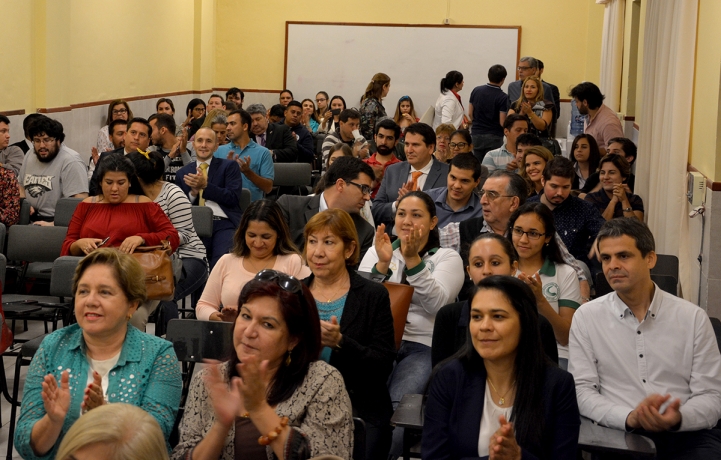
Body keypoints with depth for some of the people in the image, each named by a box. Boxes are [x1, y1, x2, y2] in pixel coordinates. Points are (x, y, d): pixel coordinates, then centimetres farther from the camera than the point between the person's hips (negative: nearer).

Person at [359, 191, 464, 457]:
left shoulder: (448, 258, 9)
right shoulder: (377, 251, 16)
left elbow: (435, 303, -9)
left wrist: (412, 259, -19)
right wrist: (383, 263, -13)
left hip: (424, 347, -1)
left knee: (395, 407, -30)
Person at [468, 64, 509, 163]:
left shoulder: (476, 91, 0)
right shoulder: (503, 97, -14)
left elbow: (470, 114, 7)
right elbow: (502, 122, -15)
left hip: (476, 134, 4)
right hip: (494, 137, -4)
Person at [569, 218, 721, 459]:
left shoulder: (693, 318, 6)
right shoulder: (586, 317, 5)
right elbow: (581, 390, 1)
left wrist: (678, 419, -17)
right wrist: (629, 418, -16)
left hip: (687, 434, 1)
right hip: (618, 434, -1)